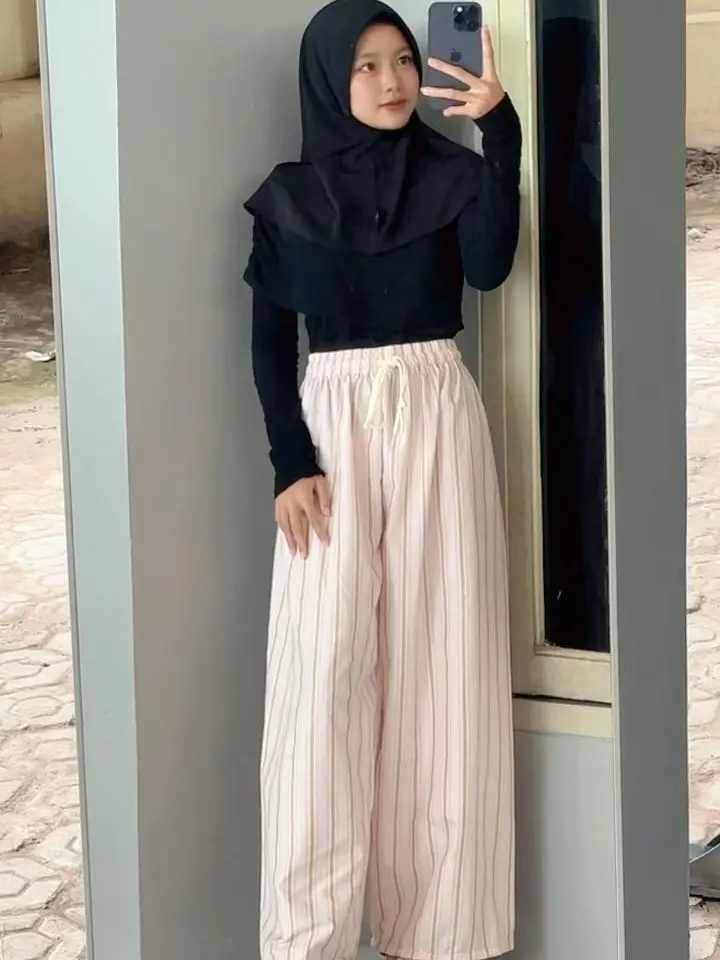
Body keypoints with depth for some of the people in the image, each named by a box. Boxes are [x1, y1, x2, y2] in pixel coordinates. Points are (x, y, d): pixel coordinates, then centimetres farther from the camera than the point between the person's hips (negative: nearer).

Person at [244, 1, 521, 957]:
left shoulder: (452, 174, 6)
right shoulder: (287, 195, 6)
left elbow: (490, 266, -14)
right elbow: (270, 341, 4)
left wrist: (501, 133, -21)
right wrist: (290, 463, -8)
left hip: (437, 420, 1)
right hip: (334, 421, 0)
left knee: (440, 661, -1)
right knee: (324, 672, -8)